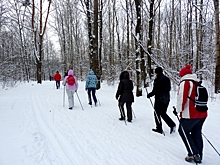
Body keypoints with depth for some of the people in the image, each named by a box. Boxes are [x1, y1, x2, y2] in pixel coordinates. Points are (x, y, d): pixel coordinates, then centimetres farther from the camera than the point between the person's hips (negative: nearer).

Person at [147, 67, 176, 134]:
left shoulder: (157, 80, -15)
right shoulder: (167, 79, 9)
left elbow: (155, 91, -17)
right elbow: (169, 88, 17)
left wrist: (149, 95, -1)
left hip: (159, 99, -7)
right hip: (166, 99, 7)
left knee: (157, 113, 7)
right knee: (163, 113, 18)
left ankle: (159, 129, 13)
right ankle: (172, 125, 3)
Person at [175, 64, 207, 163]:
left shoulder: (185, 83, -10)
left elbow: (182, 98, -17)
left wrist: (178, 110, -3)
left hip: (191, 114, -8)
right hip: (202, 113, 8)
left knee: (183, 131, 8)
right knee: (196, 133, 16)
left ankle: (194, 154, 4)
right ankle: (198, 156, 23)